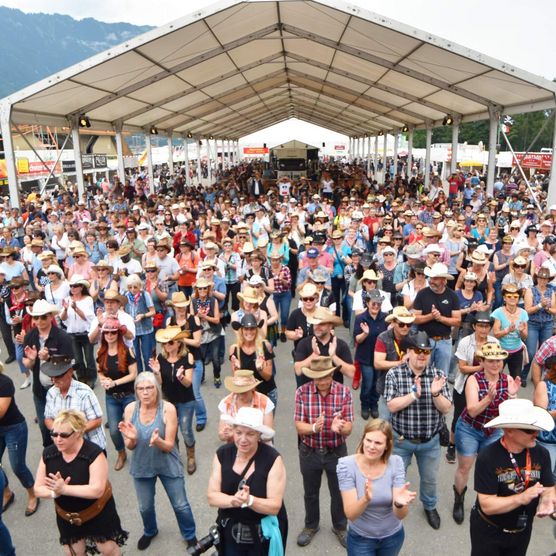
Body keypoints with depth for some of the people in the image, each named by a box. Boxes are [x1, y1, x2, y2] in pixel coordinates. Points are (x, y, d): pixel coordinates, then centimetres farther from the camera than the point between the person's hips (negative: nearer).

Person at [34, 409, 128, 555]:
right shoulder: (48, 454, -11)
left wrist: (64, 489, -36)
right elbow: (38, 489, -7)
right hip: (67, 516, 4)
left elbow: (97, 490, -33)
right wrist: (55, 492, -28)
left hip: (98, 513, -4)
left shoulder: (94, 453, -27)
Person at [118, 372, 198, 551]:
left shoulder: (168, 409, -24)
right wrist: (131, 438, -31)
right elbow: (130, 446, -8)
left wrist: (157, 441, -42)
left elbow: (169, 446, -20)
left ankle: (190, 535, 41)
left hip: (168, 465, -2)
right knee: (145, 507, 23)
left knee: (180, 505, 12)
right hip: (142, 466, 3)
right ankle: (150, 532, 55)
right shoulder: (130, 409, -16)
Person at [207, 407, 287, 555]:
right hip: (230, 534, 3)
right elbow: (211, 496, -9)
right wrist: (233, 500, -28)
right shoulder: (222, 454, -9)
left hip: (264, 536, -2)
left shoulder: (273, 459, -20)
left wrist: (249, 500, -35)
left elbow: (275, 506, -19)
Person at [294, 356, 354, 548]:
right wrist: (313, 427, -37)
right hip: (309, 452, 1)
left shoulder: (344, 392, -17)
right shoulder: (302, 392, -17)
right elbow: (299, 426, -15)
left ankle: (340, 527, 45)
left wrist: (340, 427, -40)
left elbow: (348, 429, -16)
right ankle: (311, 525, 48)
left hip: (336, 452, 0)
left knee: (339, 492, 18)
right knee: (310, 492, 22)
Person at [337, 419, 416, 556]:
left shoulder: (395, 463, -17)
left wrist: (399, 503, -42)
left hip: (393, 536, 2)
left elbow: (400, 515, -20)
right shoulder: (346, 464, -22)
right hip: (360, 538, -2)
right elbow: (350, 515, -25)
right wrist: (365, 500, -44)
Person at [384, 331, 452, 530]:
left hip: (430, 441, 2)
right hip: (401, 440, -2)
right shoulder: (394, 374, -15)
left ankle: (430, 506, 52)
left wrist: (436, 393, -30)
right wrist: (415, 394, -31)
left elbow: (446, 409, -10)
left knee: (430, 478, 24)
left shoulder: (438, 374, -9)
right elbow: (392, 406, -21)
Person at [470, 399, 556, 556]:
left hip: (523, 531, 5)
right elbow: (487, 505, -27)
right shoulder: (487, 458, -27)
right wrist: (521, 498, -39)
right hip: (488, 531, -5)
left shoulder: (541, 454, -11)